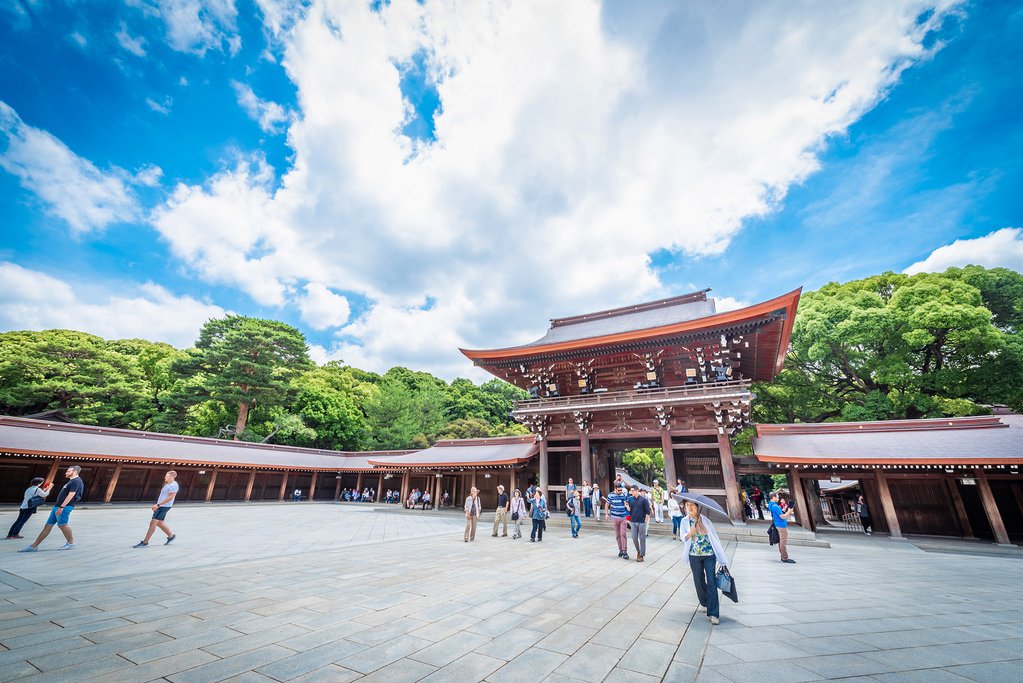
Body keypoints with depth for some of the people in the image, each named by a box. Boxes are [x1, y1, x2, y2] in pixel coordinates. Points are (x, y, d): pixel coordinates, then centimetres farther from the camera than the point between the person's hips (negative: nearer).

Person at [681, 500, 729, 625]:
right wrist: (690, 533, -32)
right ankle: (705, 604, 35)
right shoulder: (685, 521, -1)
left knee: (711, 582, -5)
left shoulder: (705, 520, -1)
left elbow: (714, 536, 0)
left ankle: (713, 613, 1)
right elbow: (683, 537, -10)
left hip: (709, 555, -1)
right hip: (694, 555, 1)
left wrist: (721, 556, -4)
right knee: (699, 581, 11)